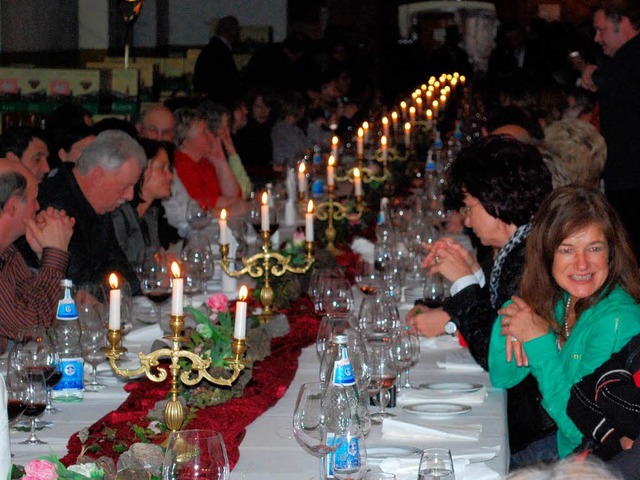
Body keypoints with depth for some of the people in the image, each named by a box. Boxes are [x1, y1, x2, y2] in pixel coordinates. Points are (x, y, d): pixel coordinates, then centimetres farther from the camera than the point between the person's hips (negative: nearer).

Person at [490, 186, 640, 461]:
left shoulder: (618, 320, -25)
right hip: (559, 443, 6)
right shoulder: (556, 300, -3)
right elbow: (502, 379, 5)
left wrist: (540, 341, -25)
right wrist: (508, 322, -14)